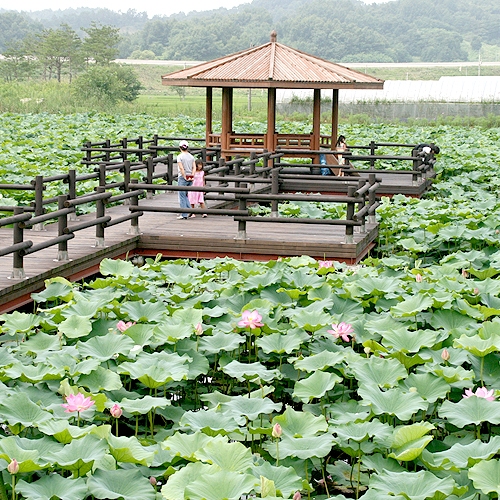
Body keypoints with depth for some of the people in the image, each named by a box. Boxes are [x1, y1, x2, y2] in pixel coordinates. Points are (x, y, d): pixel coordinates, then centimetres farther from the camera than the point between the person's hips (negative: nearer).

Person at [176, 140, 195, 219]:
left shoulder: (180, 157, -9)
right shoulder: (191, 156, 8)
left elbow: (181, 168, -17)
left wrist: (185, 177, -12)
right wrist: (192, 177, -2)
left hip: (182, 178, -6)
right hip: (190, 178, 6)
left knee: (182, 196, 0)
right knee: (185, 195, 19)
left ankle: (184, 214, -1)